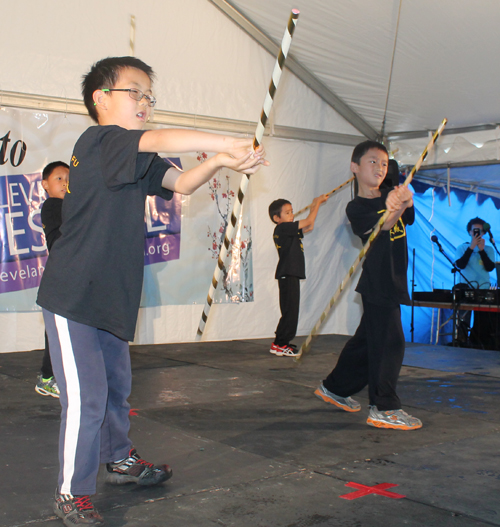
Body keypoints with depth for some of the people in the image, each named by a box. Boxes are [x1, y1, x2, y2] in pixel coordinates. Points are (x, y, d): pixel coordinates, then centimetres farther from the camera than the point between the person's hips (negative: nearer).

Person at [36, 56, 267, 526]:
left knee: (116, 385, 21)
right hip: (72, 295, -9)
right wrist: (230, 143, -26)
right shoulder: (97, 141, -14)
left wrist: (220, 160, -13)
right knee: (85, 398, -7)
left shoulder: (136, 162, 14)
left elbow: (181, 182, 5)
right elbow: (163, 141, -28)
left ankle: (119, 459, 41)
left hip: (110, 298, 9)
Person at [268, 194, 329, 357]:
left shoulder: (287, 231, 15)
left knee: (291, 311, 12)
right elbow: (309, 221, -13)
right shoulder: (283, 228, -12)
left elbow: (309, 227, 22)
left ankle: (283, 343, 18)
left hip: (292, 275, 10)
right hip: (287, 275, -10)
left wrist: (313, 206, 16)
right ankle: (279, 344, -5)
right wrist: (318, 202, -1)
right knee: (289, 311, -9)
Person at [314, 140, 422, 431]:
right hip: (378, 282, -7)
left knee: (367, 339, 15)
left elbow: (409, 218, -5)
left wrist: (406, 200, -27)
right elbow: (383, 225, -21)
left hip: (394, 281, 8)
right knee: (389, 342, -11)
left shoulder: (391, 196, 13)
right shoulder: (356, 207, -6)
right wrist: (396, 208, -41)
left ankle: (334, 388, 30)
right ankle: (384, 409, -4)